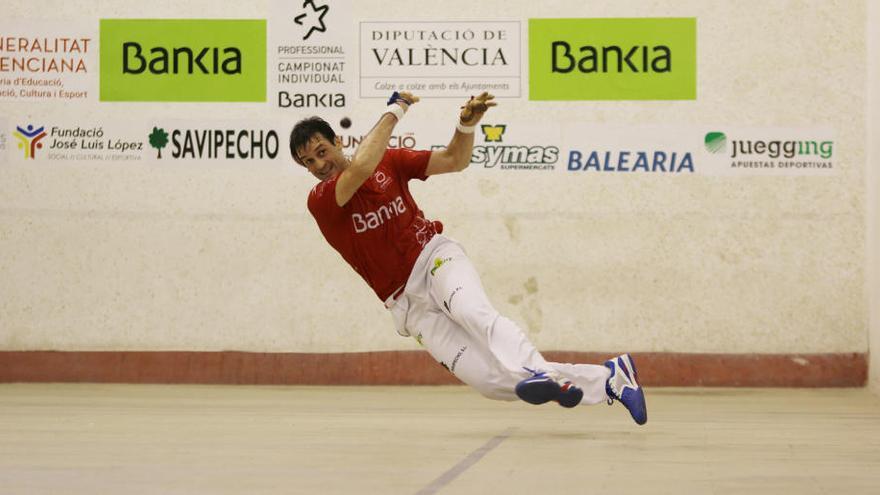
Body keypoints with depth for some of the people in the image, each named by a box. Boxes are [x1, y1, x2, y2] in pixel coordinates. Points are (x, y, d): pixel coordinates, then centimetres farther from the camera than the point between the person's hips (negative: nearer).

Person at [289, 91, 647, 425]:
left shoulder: (389, 161, 5)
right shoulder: (321, 201, -6)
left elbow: (454, 161, 6)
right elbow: (361, 168, -24)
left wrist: (466, 126, -13)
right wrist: (394, 112, -17)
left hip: (435, 258, 1)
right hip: (408, 305, -1)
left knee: (472, 310, -37)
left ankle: (542, 374, -58)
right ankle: (609, 378, -14)